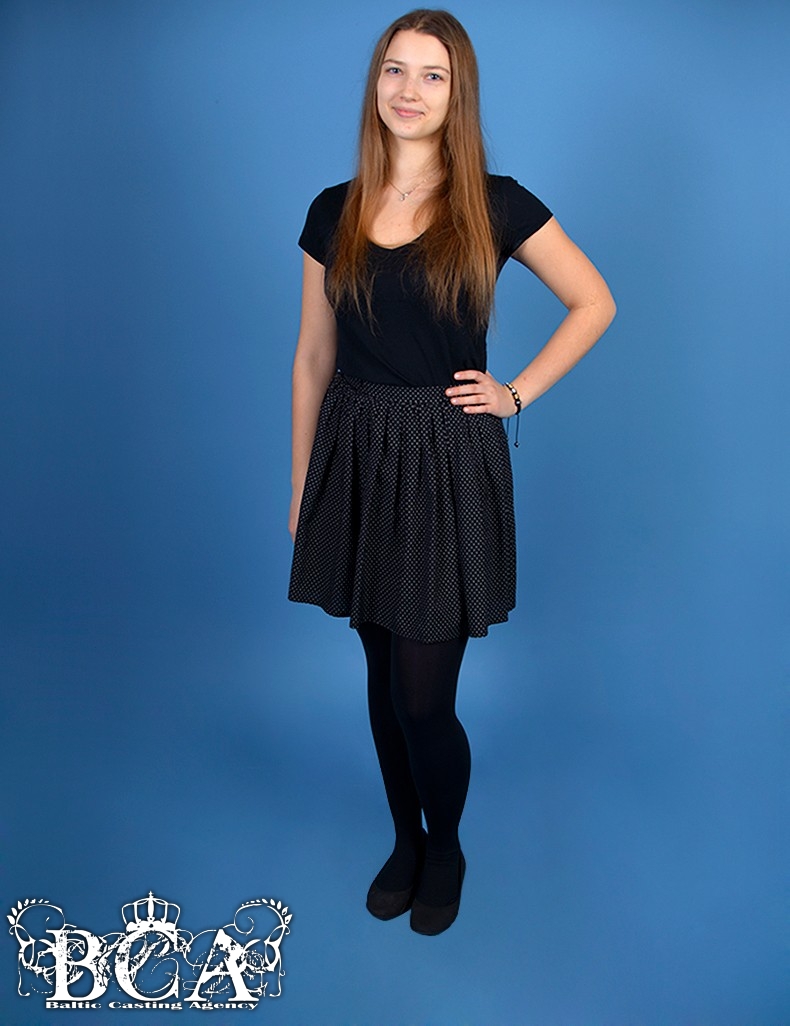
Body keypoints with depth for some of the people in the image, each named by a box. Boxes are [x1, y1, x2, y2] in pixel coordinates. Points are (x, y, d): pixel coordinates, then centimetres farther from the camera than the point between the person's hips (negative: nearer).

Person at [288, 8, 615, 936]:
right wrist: (300, 490, 9)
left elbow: (594, 304, 7)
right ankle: (404, 839, 38)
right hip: (357, 462, 4)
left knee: (424, 700, 0)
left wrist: (517, 392, -2)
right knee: (383, 677, 14)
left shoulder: (495, 206, -2)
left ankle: (446, 848, 31)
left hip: (448, 468, -3)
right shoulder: (335, 213, 6)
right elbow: (312, 358, 8)